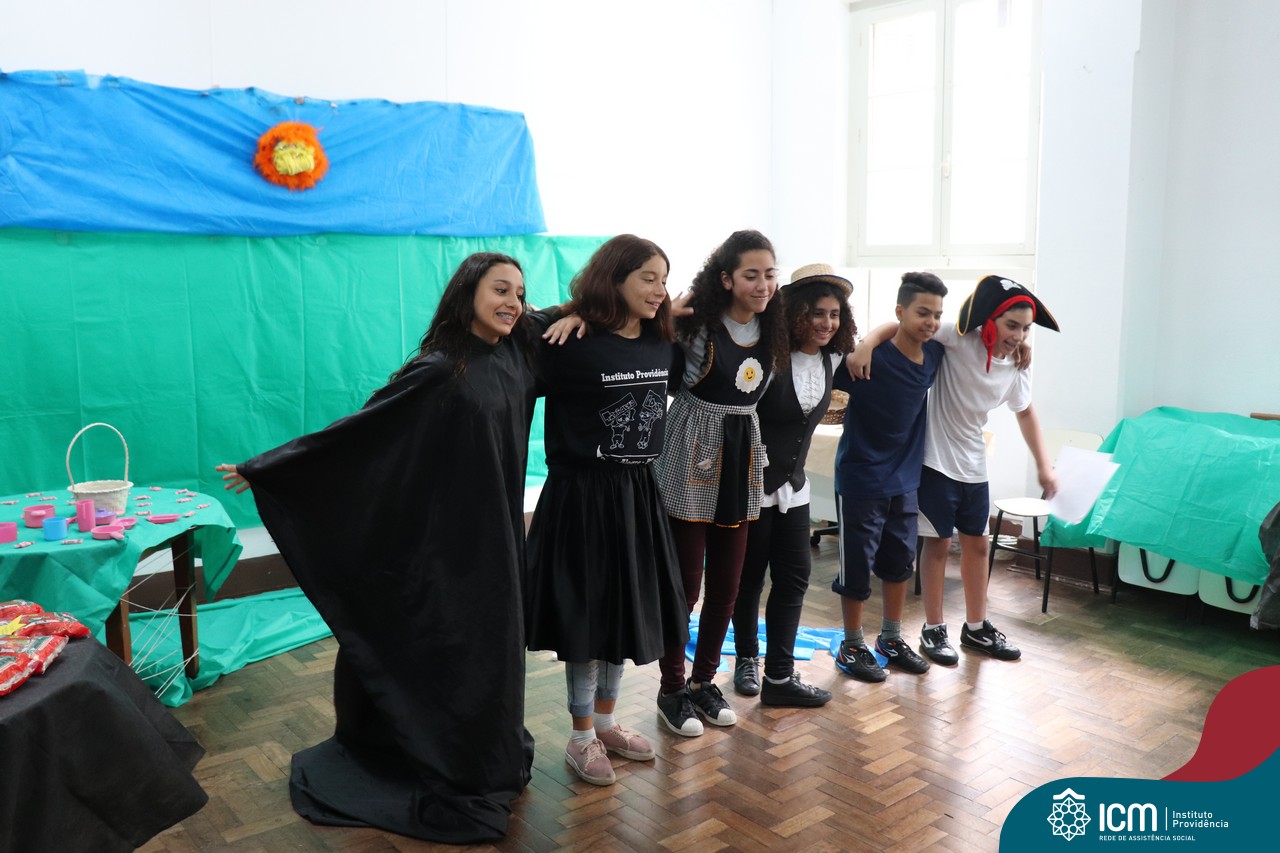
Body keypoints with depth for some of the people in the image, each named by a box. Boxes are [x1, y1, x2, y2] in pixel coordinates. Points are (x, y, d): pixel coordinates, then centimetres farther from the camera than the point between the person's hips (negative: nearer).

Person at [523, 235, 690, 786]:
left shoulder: (662, 345, 3)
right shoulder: (573, 344, -16)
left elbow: (681, 380, 21)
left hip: (639, 493, 7)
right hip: (583, 493, -6)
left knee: (630, 608, 15)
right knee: (587, 612, 4)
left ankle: (605, 722, 34)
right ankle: (582, 737, 23)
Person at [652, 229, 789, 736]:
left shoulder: (771, 331, 6)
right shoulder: (695, 323, -13)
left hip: (743, 459, 6)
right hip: (692, 462, -6)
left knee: (727, 584, 13)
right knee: (683, 583, 3)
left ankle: (704, 680, 31)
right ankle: (672, 691, 21)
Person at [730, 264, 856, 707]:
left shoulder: (831, 359, 2)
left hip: (792, 484, 6)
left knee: (794, 576, 5)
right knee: (749, 576, 9)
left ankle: (779, 677, 12)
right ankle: (747, 658, 29)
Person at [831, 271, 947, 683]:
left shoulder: (934, 354, -3)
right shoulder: (870, 358, -21)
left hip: (905, 479, 7)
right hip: (861, 481, -6)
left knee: (900, 562, 18)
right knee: (857, 567, 6)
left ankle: (891, 639, 36)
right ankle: (851, 647, 24)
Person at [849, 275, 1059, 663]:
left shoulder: (1016, 368, 0)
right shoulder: (960, 339, -17)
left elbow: (1025, 413, 16)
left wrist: (1044, 463, 11)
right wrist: (868, 342, -39)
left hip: (974, 466, 6)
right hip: (937, 459, -6)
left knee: (977, 544, 14)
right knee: (938, 543, 2)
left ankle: (976, 628, 30)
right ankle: (933, 630, 17)